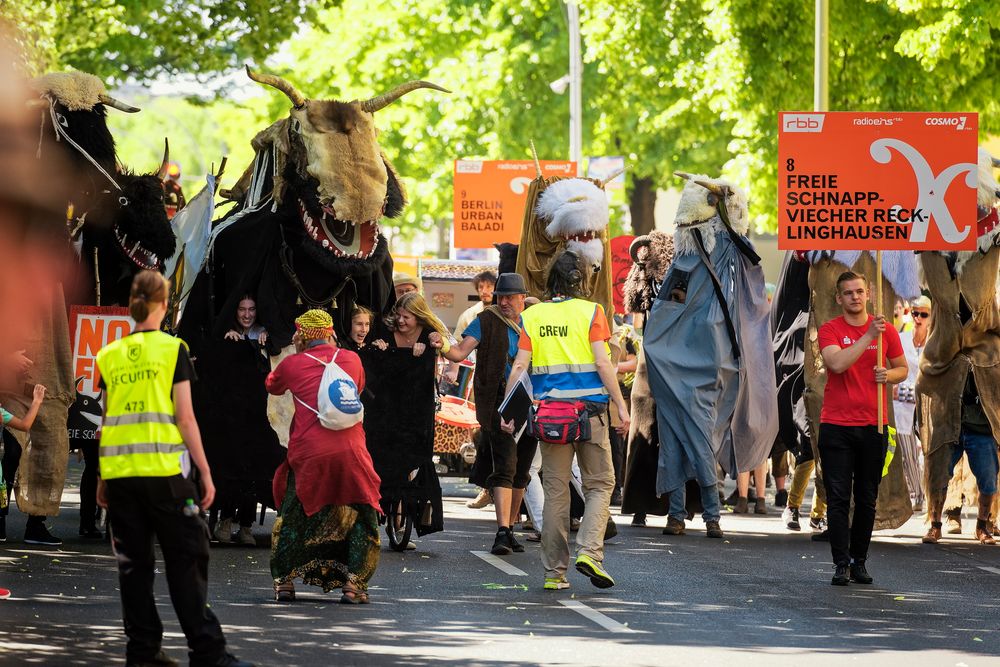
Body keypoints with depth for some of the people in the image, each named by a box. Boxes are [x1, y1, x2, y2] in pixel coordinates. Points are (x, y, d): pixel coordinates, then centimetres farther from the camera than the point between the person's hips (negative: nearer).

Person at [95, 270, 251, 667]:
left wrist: (102, 479, 17)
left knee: (134, 564, 8)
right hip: (164, 470, -4)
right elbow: (185, 417, -5)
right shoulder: (172, 349, -2)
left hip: (119, 471, 4)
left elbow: (108, 422, 11)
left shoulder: (110, 356, 9)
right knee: (186, 563, -1)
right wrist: (205, 473, -2)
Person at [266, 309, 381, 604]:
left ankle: (283, 580, 15)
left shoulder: (292, 364, 7)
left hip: (308, 454, -1)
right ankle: (353, 582, 3)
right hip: (350, 452, 1)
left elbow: (272, 385, 30)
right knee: (360, 516, 13)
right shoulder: (352, 359, 11)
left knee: (292, 516, 17)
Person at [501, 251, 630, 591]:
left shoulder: (531, 316, 5)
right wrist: (621, 406, -6)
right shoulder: (590, 312, -2)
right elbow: (602, 363, -9)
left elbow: (519, 366, -1)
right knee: (600, 484, 8)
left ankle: (554, 571, 7)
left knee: (555, 490, 7)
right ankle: (589, 550, -12)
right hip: (589, 409, -2)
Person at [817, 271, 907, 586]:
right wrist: (868, 336, -23)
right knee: (838, 499, -4)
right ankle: (841, 564, -2)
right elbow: (837, 363, -19)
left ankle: (859, 561, 17)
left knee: (867, 499, 7)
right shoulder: (829, 330, -1)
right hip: (836, 426, -2)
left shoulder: (885, 330, 6)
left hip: (873, 425, 2)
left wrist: (888, 375, -6)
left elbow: (902, 368, 16)